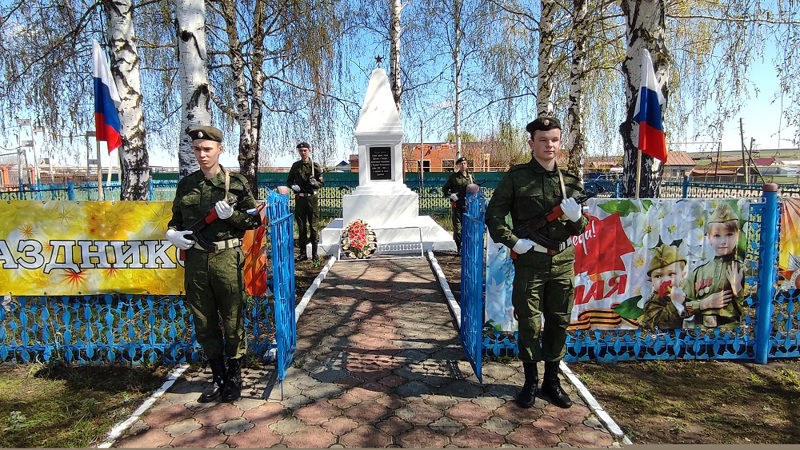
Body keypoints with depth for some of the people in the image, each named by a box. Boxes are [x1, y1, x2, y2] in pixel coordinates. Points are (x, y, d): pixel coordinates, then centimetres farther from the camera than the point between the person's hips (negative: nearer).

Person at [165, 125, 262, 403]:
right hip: (195, 260, 4)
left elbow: (255, 220, 2)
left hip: (227, 259, -4)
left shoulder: (236, 183, -1)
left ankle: (235, 376, 22)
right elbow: (176, 218, 20)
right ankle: (218, 377, 27)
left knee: (232, 321, 4)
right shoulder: (186, 185, 10)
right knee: (204, 324, 11)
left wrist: (231, 215, -15)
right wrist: (171, 233, -1)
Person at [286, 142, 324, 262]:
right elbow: (289, 181, 16)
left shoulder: (315, 166, 2)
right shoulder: (295, 166, 8)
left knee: (314, 226, -1)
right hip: (299, 198, 2)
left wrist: (315, 183, -16)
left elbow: (322, 183, 5)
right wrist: (293, 186, -5)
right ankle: (303, 253, 15)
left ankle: (315, 253, 7)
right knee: (301, 226, 6)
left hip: (312, 198, -2)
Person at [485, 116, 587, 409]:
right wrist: (514, 242, -12)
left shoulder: (571, 181, 7)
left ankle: (551, 380, 29)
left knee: (559, 323, 12)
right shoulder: (516, 176, -3)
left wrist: (576, 217, -12)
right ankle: (530, 382, 23)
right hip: (529, 261, -3)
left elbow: (580, 228, 11)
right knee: (529, 324, 5)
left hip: (563, 261, 4)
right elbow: (493, 215, -1)